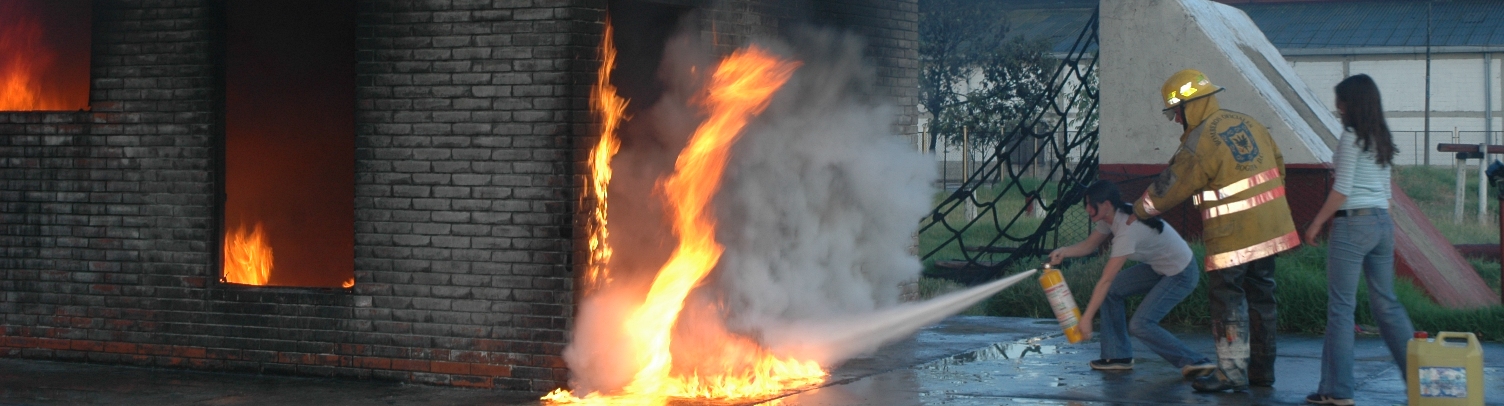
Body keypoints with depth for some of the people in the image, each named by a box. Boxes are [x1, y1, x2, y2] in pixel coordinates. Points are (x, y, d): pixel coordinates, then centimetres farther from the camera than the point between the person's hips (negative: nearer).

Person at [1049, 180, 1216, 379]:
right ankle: (1118, 356, 10)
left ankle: (1196, 362, -11)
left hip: (1182, 275, -10)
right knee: (1113, 290, 4)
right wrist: (1064, 251, -14)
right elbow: (1089, 245, 8)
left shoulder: (1127, 229, -31)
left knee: (1139, 325, -17)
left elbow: (1105, 280, -31)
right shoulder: (1111, 217, -5)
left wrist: (1086, 318, -28)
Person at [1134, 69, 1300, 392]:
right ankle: (1262, 369, 21)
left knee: (1228, 300, 0)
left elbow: (1168, 190, -7)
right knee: (1260, 296, 14)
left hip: (1233, 236, -8)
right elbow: (1277, 163, 16)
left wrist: (1139, 210, 10)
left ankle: (1231, 371, 2)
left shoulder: (1199, 145, -16)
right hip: (1270, 228, 8)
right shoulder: (1247, 123, 8)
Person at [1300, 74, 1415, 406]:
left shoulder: (1352, 137, -10)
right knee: (1387, 304, 14)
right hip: (1383, 223, 8)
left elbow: (1342, 190, -13)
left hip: (1353, 223, -8)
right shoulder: (1382, 140, 13)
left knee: (1341, 307, -3)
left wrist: (1317, 223, -6)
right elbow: (1386, 190, 17)